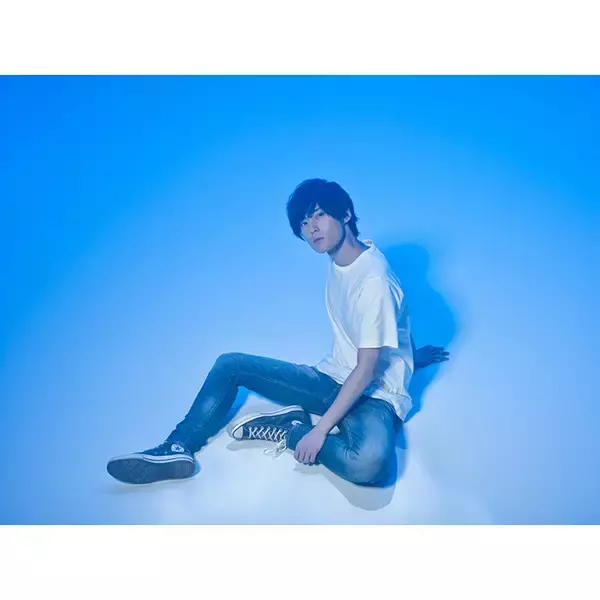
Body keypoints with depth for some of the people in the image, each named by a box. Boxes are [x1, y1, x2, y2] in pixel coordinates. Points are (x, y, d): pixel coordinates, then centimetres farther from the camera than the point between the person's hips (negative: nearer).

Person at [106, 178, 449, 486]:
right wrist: (406, 354, 28)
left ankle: (291, 431, -16)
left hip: (374, 394, -8)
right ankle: (177, 449, -11)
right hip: (333, 378, 8)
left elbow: (366, 371, -23)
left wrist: (320, 430, -23)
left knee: (369, 462, -41)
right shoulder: (338, 261, 2)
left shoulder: (374, 280, -24)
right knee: (231, 364, 1)